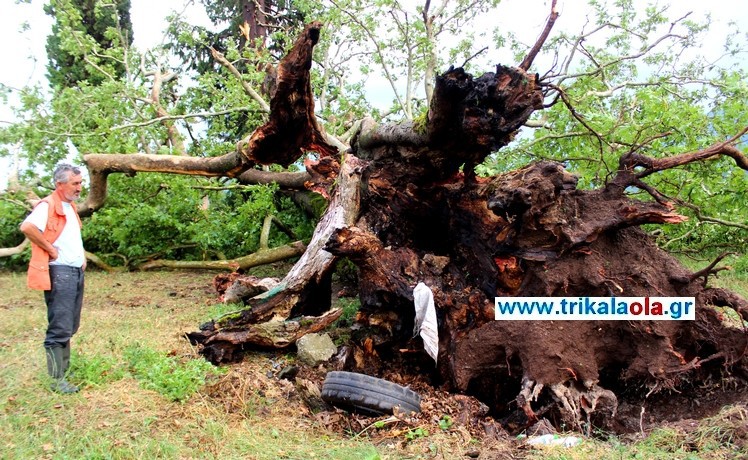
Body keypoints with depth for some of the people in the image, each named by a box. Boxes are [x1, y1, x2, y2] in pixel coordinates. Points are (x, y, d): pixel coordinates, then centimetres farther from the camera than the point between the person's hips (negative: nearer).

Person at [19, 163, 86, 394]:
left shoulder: (71, 206, 16)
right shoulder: (48, 206, -12)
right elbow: (27, 227, -30)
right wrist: (51, 250, -21)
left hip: (77, 272, 9)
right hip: (59, 273, -9)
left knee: (70, 327, 14)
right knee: (60, 328, -7)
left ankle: (64, 369, 25)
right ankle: (57, 380, -1)